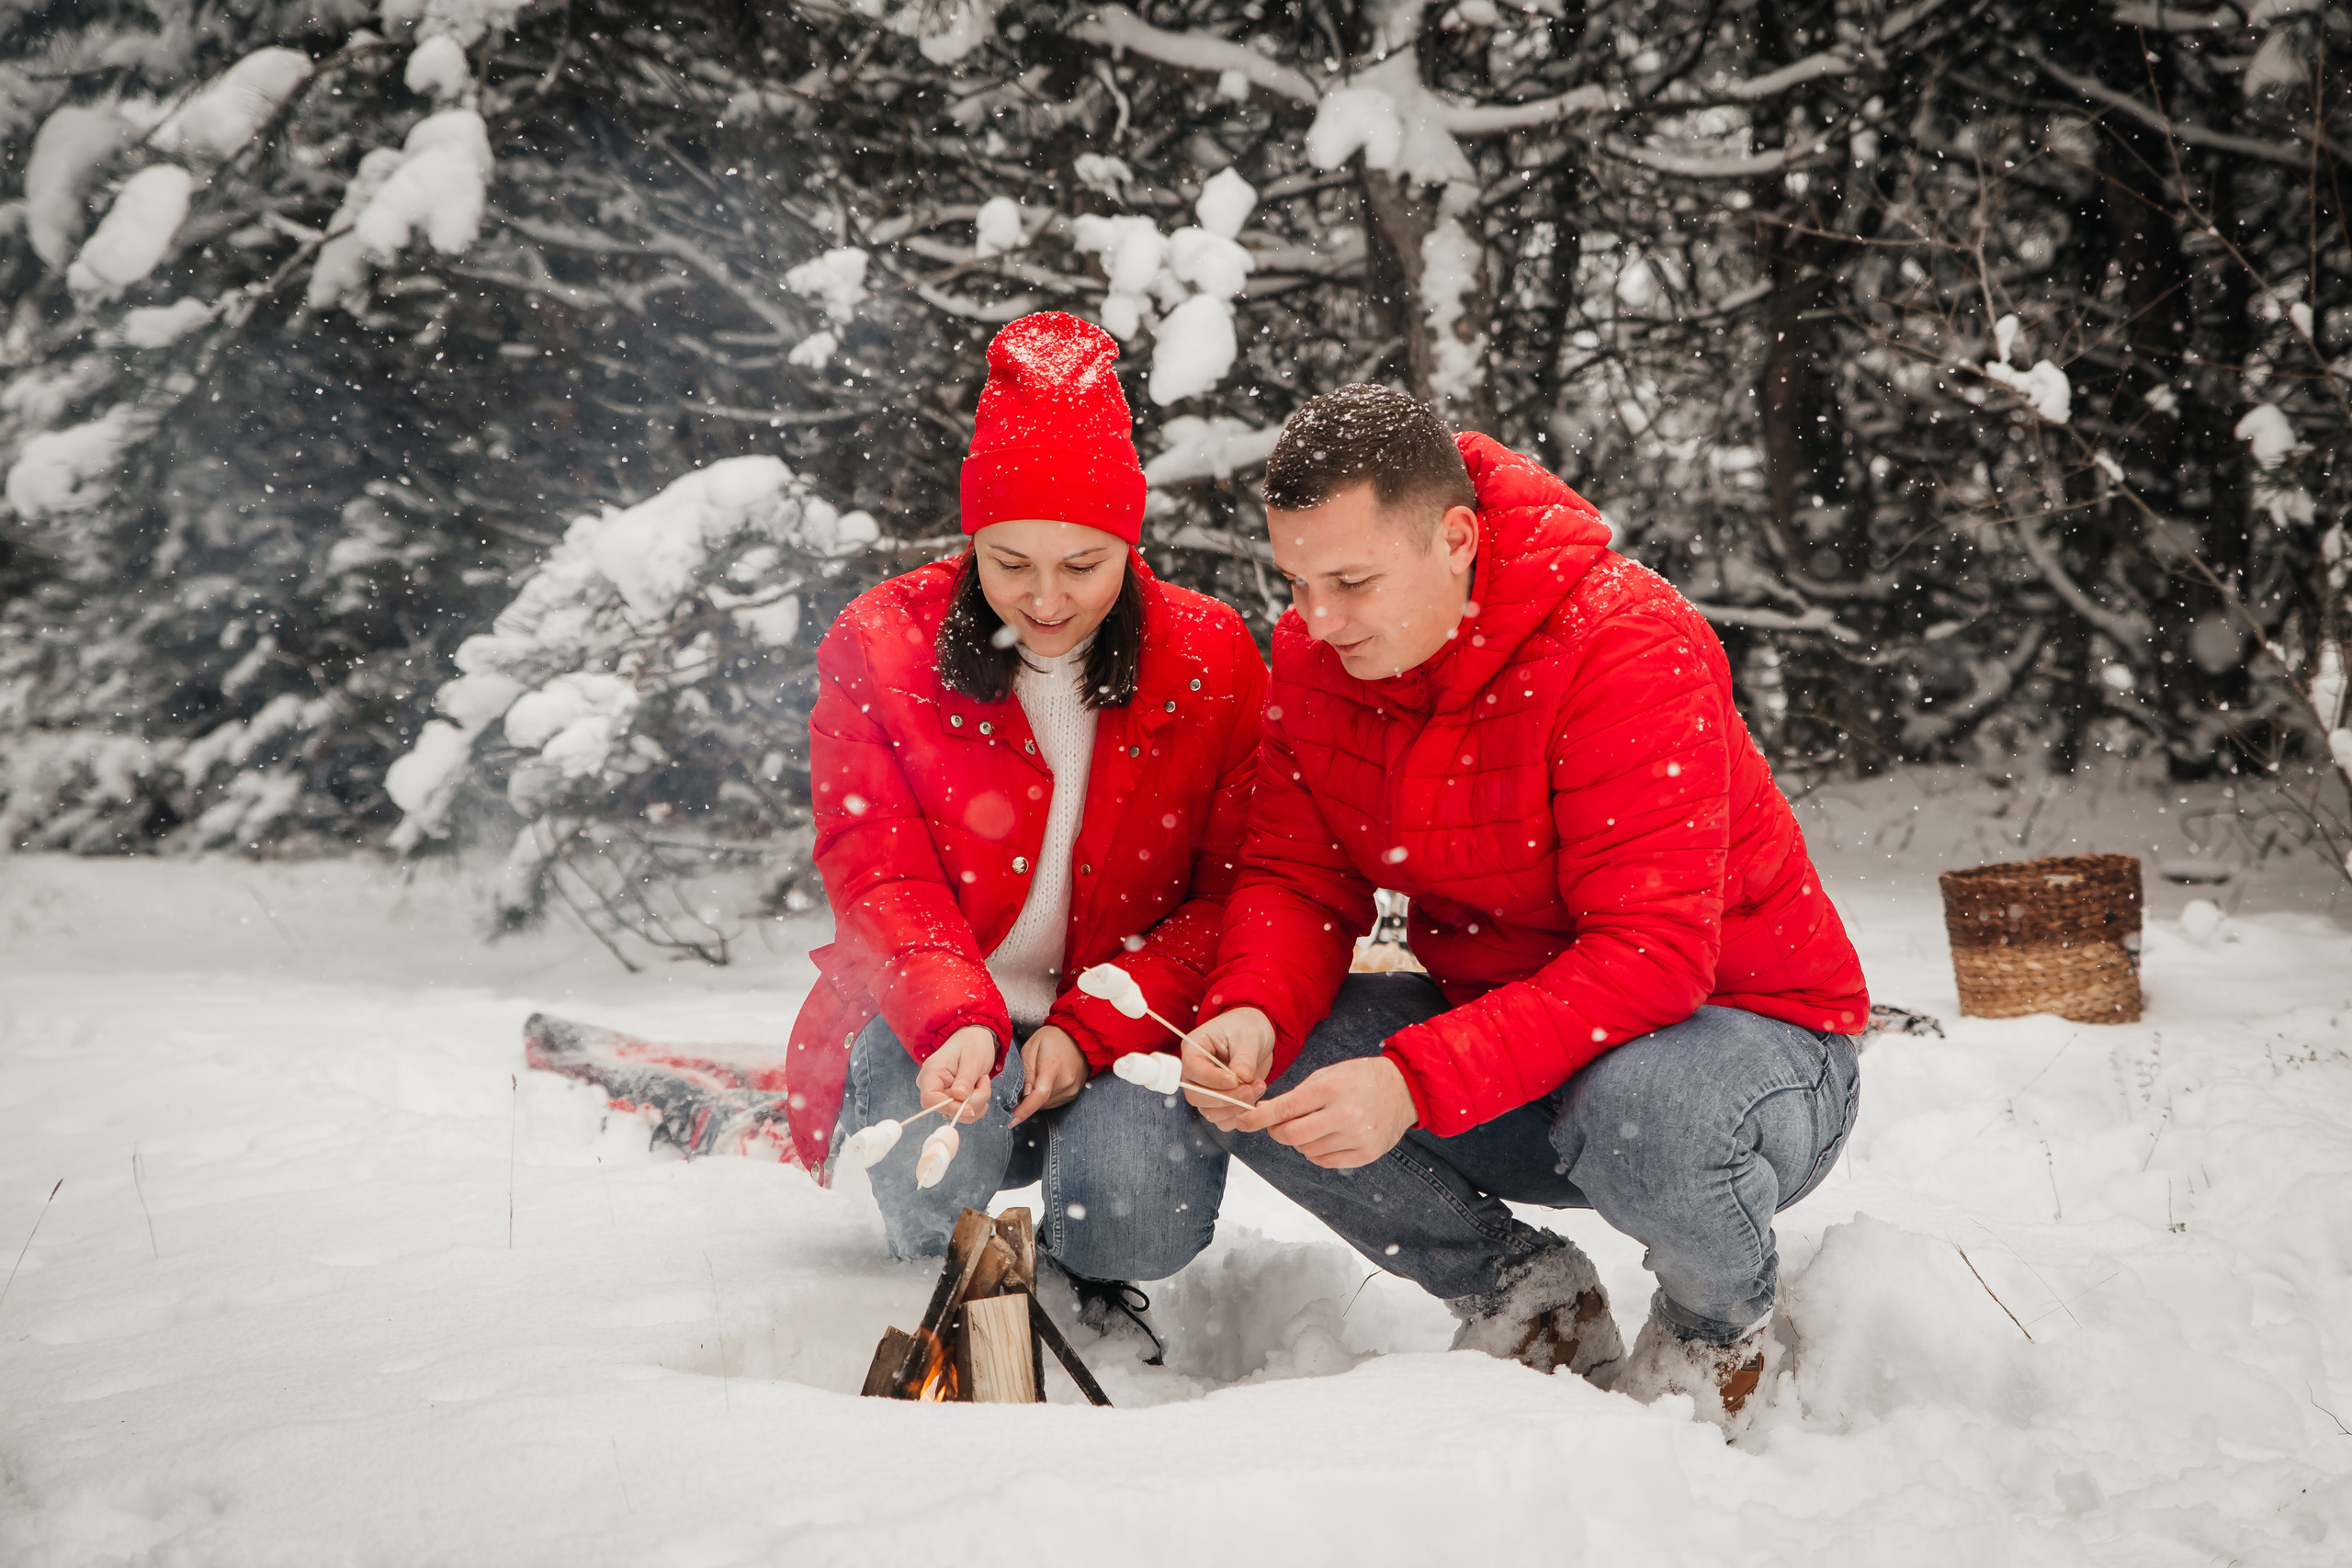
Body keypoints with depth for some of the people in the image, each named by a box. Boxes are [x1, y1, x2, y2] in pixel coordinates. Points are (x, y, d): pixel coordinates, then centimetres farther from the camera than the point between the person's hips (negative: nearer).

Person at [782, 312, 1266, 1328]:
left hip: (1124, 1024, 1)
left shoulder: (1211, 660, -3)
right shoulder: (879, 647, -5)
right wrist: (955, 1022, -31)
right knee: (933, 1188, -33)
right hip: (927, 1022, 0)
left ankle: (1089, 1281, 12)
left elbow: (1234, 893, -4)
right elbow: (881, 878, -11)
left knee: (1143, 1216, -29)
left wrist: (1090, 1030, -18)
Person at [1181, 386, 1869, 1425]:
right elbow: (1297, 879, -4)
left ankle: (1720, 1327, -1)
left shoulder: (1627, 648, -27)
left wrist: (1416, 1078, -42)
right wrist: (1249, 1013, -28)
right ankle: (1530, 1300, 6)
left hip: (1744, 1031, -5)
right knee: (1253, 1075, -15)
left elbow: (1651, 954, -33)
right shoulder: (1313, 654, -7)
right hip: (1499, 1028, 6)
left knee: (1640, 1112, -40)